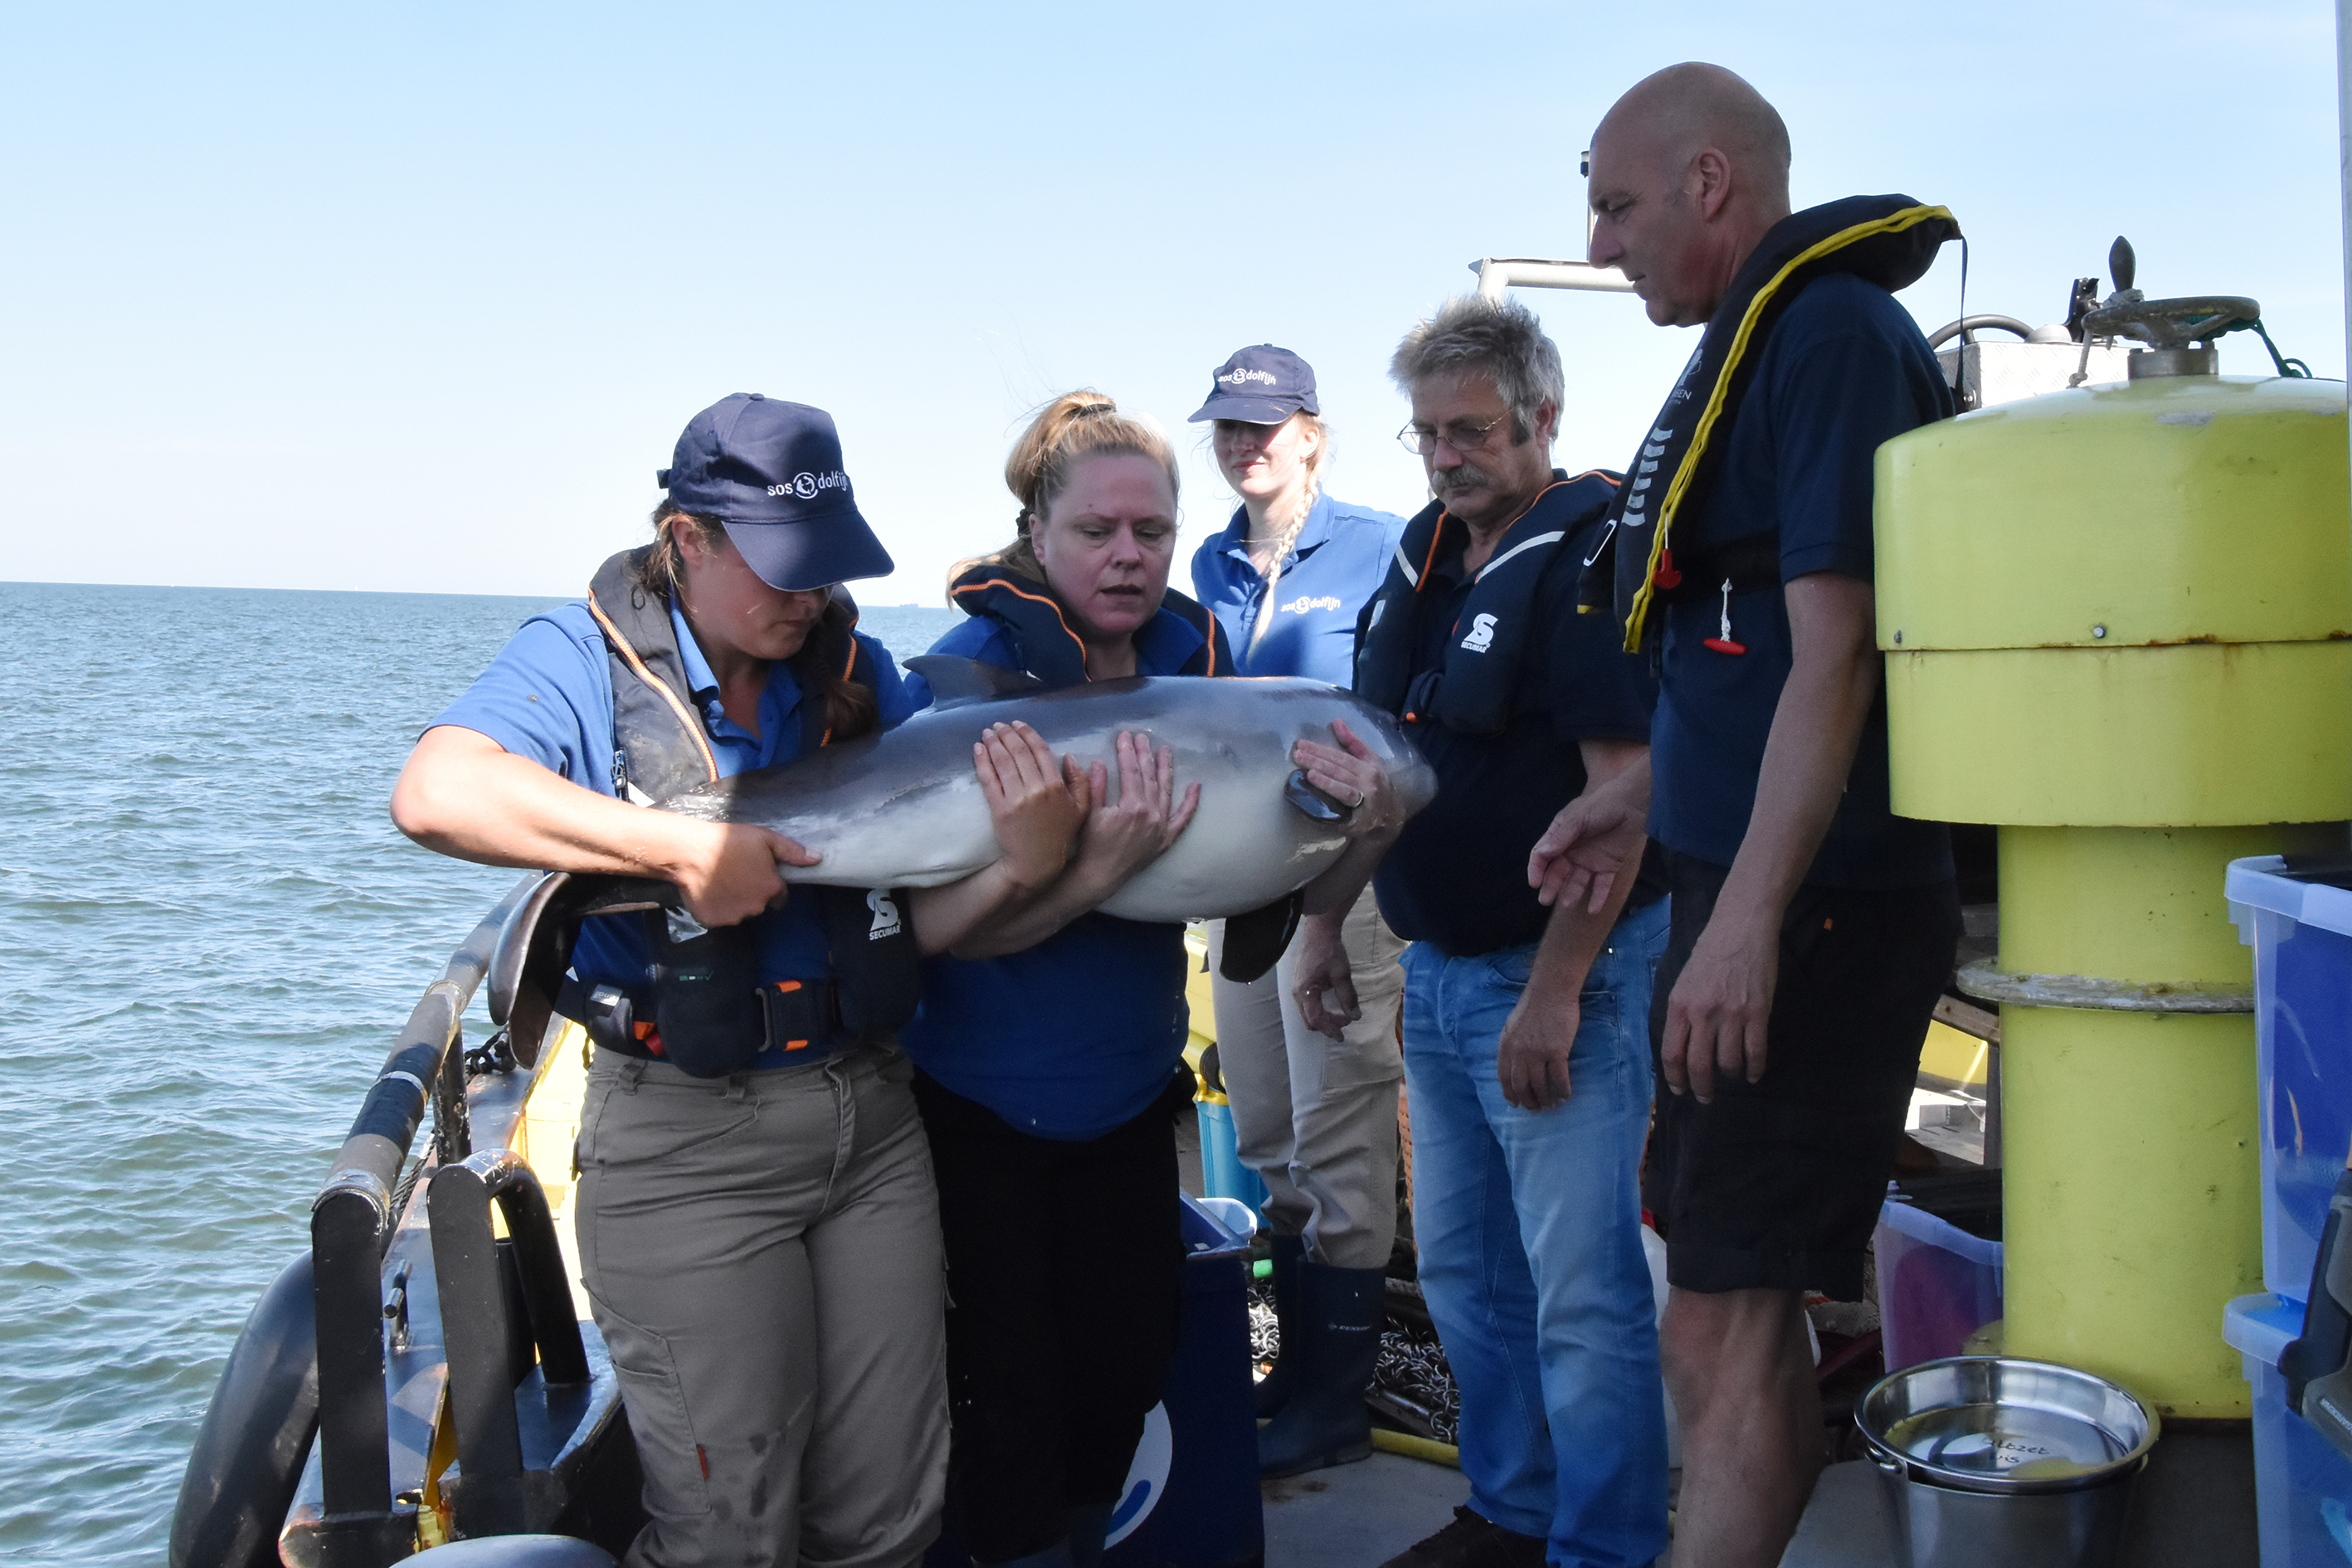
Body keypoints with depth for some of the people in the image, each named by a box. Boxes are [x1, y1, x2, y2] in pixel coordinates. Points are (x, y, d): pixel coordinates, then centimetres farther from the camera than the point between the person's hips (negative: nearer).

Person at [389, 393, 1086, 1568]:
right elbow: (435, 793, -28)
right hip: (686, 1140, -4)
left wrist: (1022, 862, -21)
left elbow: (922, 919, 1)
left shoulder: (858, 672, 6)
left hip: (869, 1114, 5)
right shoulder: (590, 657, -7)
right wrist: (684, 846, -28)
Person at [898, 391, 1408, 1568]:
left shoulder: (1196, 654, -2)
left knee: (1126, 1365, 15)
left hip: (1129, 1094, 5)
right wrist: (1098, 872, -37)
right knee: (1010, 1395, 4)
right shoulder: (970, 672, -18)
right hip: (978, 1105, -5)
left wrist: (1364, 829, -21)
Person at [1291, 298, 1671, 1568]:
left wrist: (1553, 993, -24)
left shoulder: (1585, 555, -14)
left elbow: (1621, 790, -21)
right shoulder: (1423, 558, 12)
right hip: (1437, 968, 9)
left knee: (1581, 1289, -4)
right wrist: (1323, 922, 15)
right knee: (1463, 1269, 17)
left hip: (1558, 972, -8)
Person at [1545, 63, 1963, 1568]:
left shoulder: (1831, 330, -13)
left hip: (1814, 909, -10)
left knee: (1729, 1318, -6)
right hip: (1745, 890, 10)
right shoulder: (1754, 341, 16)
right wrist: (1643, 797, 23)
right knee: (1731, 1298, 17)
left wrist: (1749, 916, -25)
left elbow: (1834, 648, -21)